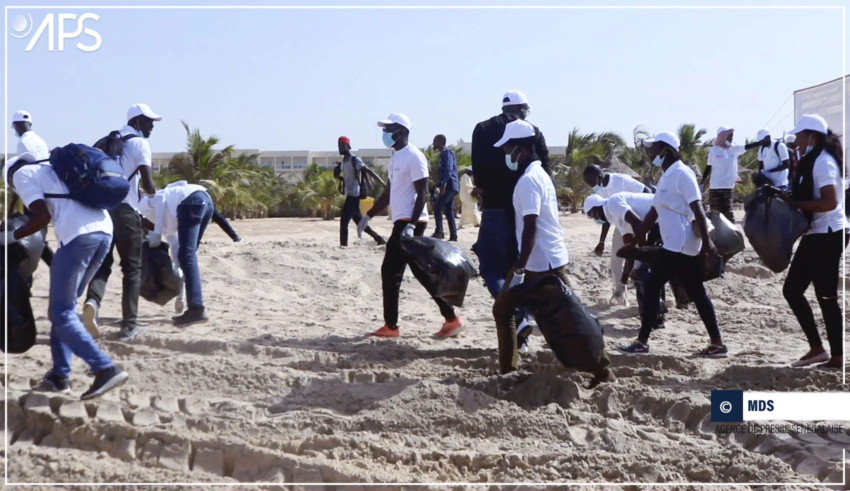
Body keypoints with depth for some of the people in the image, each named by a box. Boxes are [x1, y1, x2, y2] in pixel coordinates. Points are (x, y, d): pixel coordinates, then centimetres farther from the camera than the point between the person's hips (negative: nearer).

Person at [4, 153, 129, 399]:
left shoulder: (20, 174, 12)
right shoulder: (51, 170, 34)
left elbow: (42, 217, -1)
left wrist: (10, 237, 11)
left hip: (78, 234, -8)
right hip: (104, 230, 8)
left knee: (61, 313, 0)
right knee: (64, 308, 18)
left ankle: (106, 369, -9)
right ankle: (60, 376, 20)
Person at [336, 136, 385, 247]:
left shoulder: (354, 160, -12)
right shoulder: (345, 161, 15)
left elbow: (369, 171, -20)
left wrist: (383, 183, -26)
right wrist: (339, 177, 5)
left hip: (353, 195, -10)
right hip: (350, 195, 10)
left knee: (344, 222, -11)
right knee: (359, 221, 15)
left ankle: (343, 245, -10)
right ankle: (378, 238, 23)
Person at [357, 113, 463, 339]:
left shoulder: (414, 157, -12)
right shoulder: (395, 157, 18)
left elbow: (422, 193, -17)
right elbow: (389, 192, 24)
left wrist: (411, 225, -25)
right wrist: (369, 215, 22)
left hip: (410, 222, -10)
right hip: (402, 221, 10)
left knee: (391, 271, -7)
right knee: (420, 271, 9)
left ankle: (391, 325, 0)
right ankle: (451, 318, 11)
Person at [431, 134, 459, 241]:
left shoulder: (447, 152, -7)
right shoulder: (443, 154, 22)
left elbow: (449, 169, -20)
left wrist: (443, 184, -28)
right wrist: (438, 186, 23)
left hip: (449, 185, -10)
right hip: (448, 186, 10)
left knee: (438, 207, -11)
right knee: (448, 211, 6)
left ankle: (439, 232, -14)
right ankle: (453, 236, 3)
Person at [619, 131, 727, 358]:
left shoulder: (682, 174, -13)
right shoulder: (666, 177, 17)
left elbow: (697, 209, -19)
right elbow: (654, 211, 20)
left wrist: (707, 241, -23)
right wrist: (638, 237, 20)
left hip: (679, 244, -10)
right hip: (682, 245, 10)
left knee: (652, 287, -3)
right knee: (697, 294, 9)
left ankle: (642, 342, 4)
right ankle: (717, 344, 12)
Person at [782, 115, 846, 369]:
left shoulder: (822, 161, -17)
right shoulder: (814, 160, 14)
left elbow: (829, 202, -26)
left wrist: (794, 203, -20)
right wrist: (793, 196, 3)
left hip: (827, 236, -10)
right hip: (816, 235, 10)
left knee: (826, 296, -2)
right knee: (792, 289, 11)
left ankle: (836, 357, 9)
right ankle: (816, 348, 17)